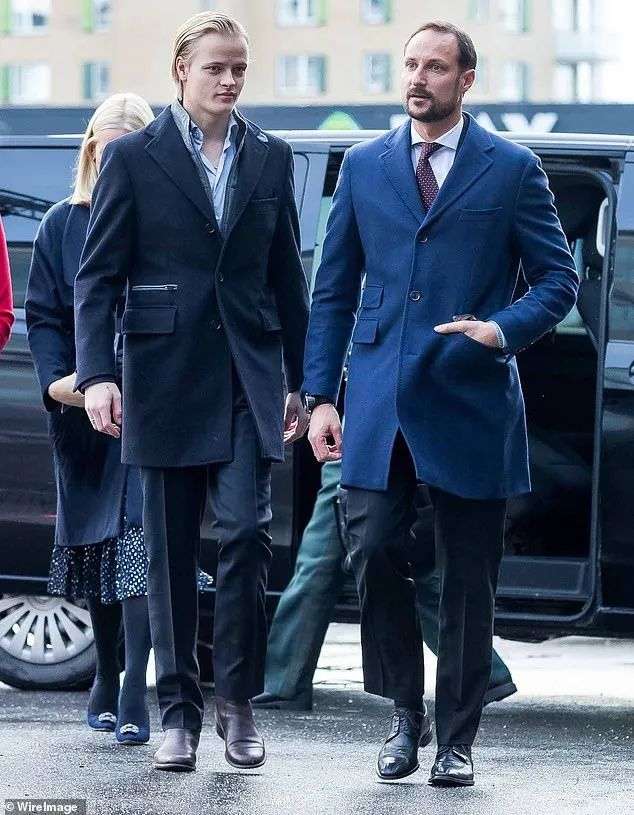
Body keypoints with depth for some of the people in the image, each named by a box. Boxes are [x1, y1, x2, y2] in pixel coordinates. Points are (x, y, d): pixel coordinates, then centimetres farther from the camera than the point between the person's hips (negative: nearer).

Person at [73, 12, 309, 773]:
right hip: (165, 376, -1)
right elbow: (97, 275, -1)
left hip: (249, 380, 2)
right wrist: (95, 373, -12)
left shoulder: (270, 158, 10)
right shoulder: (133, 158, 1)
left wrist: (301, 379, 12)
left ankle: (237, 702, 2)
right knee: (170, 552, 4)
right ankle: (179, 712, 12)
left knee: (246, 533, -10)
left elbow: (287, 275, 14)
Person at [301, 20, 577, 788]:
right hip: (380, 403, 2)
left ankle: (456, 739, 14)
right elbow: (333, 289, 11)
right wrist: (320, 394, 4)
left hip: (470, 402, -2)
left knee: (468, 580, 3)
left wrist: (504, 329, -15)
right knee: (373, 555, -6)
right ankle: (406, 716, 13)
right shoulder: (364, 165, 10)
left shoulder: (512, 169, 3)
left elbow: (558, 278, 4)